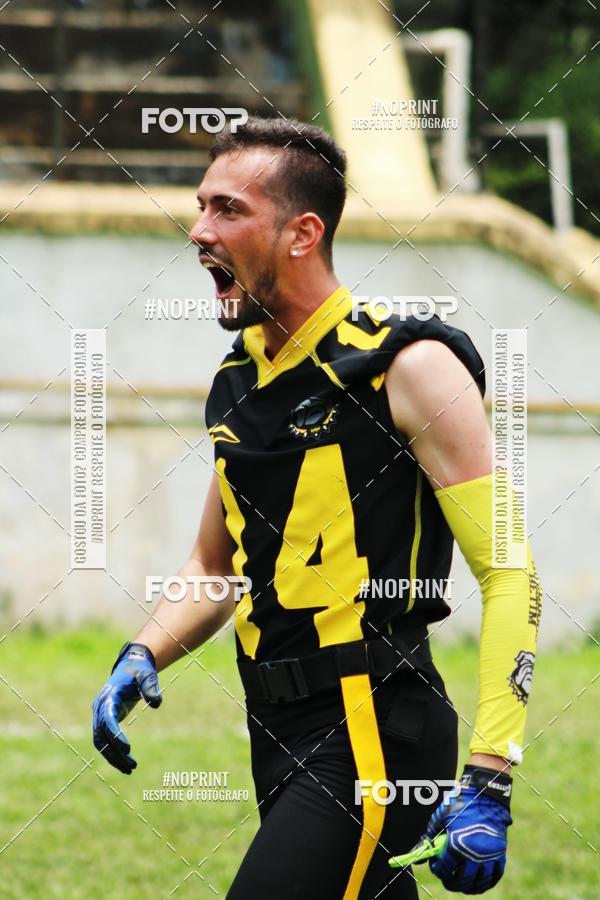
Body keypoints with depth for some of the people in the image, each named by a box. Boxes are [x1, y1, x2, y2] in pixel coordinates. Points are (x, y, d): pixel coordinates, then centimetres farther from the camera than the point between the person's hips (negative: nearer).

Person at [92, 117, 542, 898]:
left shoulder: (406, 366, -9)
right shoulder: (236, 382, 13)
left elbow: (510, 573, -12)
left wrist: (489, 783, -20)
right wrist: (144, 656, 6)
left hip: (373, 737, -8)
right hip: (280, 735, 8)